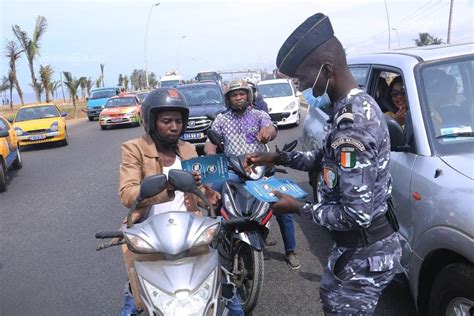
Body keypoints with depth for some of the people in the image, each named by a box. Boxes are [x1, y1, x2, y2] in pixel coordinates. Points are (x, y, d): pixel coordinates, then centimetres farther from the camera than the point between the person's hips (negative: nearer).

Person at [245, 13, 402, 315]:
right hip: (357, 244, 10)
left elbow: (356, 214, -30)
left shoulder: (352, 122, -31)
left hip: (365, 253, -9)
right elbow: (327, 158, 16)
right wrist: (279, 158, 6)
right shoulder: (357, 104, 2)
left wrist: (299, 208, -16)